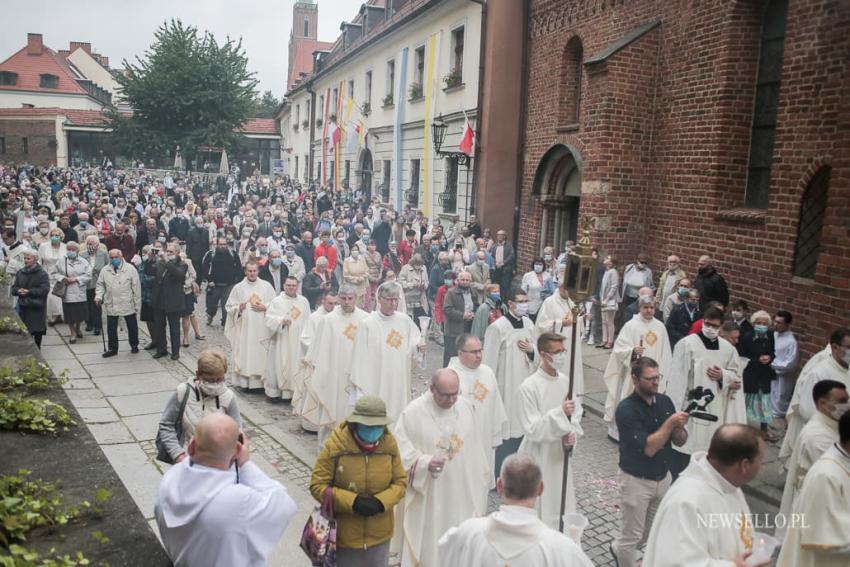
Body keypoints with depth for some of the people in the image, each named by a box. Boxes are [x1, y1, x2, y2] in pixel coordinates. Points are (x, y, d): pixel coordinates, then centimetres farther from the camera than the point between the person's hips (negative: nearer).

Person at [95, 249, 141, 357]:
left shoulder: (130, 269, -6)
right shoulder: (105, 271, 4)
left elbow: (136, 287, -6)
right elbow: (100, 285, 12)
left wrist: (137, 304, -7)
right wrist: (99, 296, -8)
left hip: (128, 305, -2)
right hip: (111, 305, 2)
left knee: (132, 327, 10)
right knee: (111, 328, 6)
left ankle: (134, 345, 29)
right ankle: (112, 348, 19)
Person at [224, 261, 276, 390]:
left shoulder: (266, 286, 3)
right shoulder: (238, 287, 4)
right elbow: (229, 307, 6)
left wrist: (264, 308, -11)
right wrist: (239, 308, -13)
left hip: (262, 328, 0)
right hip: (244, 328, 0)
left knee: (261, 354, 0)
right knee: (244, 354, 0)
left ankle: (261, 380, 8)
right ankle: (244, 381, 8)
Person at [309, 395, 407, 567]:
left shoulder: (389, 444, -9)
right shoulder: (334, 446, -19)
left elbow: (400, 482, -1)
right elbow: (317, 485, -14)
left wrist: (381, 502, -20)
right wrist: (352, 501, -25)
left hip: (379, 533, 3)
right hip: (345, 534, -3)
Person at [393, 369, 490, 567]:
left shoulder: (466, 407, 0)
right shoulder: (413, 412, -13)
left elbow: (476, 448, 9)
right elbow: (400, 450, -12)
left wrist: (479, 481, 13)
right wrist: (425, 462, -27)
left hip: (462, 493, 4)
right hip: (428, 497, -3)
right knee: (428, 545, 5)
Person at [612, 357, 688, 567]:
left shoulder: (665, 401, -2)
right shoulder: (626, 409, -21)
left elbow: (680, 441, 2)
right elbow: (648, 448, -26)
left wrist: (678, 428, -18)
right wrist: (670, 423, -26)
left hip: (664, 477, 7)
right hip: (637, 480, -6)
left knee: (654, 531, 22)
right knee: (632, 534, 6)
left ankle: (618, 549, 46)